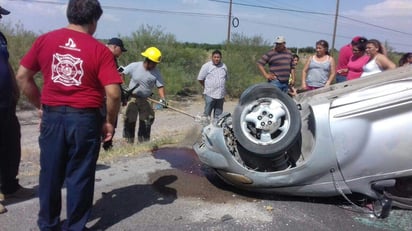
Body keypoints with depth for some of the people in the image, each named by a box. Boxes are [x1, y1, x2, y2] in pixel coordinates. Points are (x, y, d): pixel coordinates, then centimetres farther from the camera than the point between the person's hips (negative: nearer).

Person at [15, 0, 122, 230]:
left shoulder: (44, 40, 3)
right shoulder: (100, 50, -8)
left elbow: (22, 77, 6)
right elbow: (113, 93, -14)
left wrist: (40, 105, 16)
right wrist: (110, 121, 0)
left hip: (52, 116, 4)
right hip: (85, 118, -3)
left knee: (50, 173, 17)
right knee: (80, 176, 10)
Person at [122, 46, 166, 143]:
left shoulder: (156, 73, -7)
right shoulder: (134, 66, -10)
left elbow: (160, 86, -7)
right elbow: (122, 73, 0)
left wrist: (163, 99, -21)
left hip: (145, 100, 2)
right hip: (132, 98, -2)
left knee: (147, 121, 6)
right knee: (130, 121, 0)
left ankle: (143, 142, 20)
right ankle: (128, 141, 12)